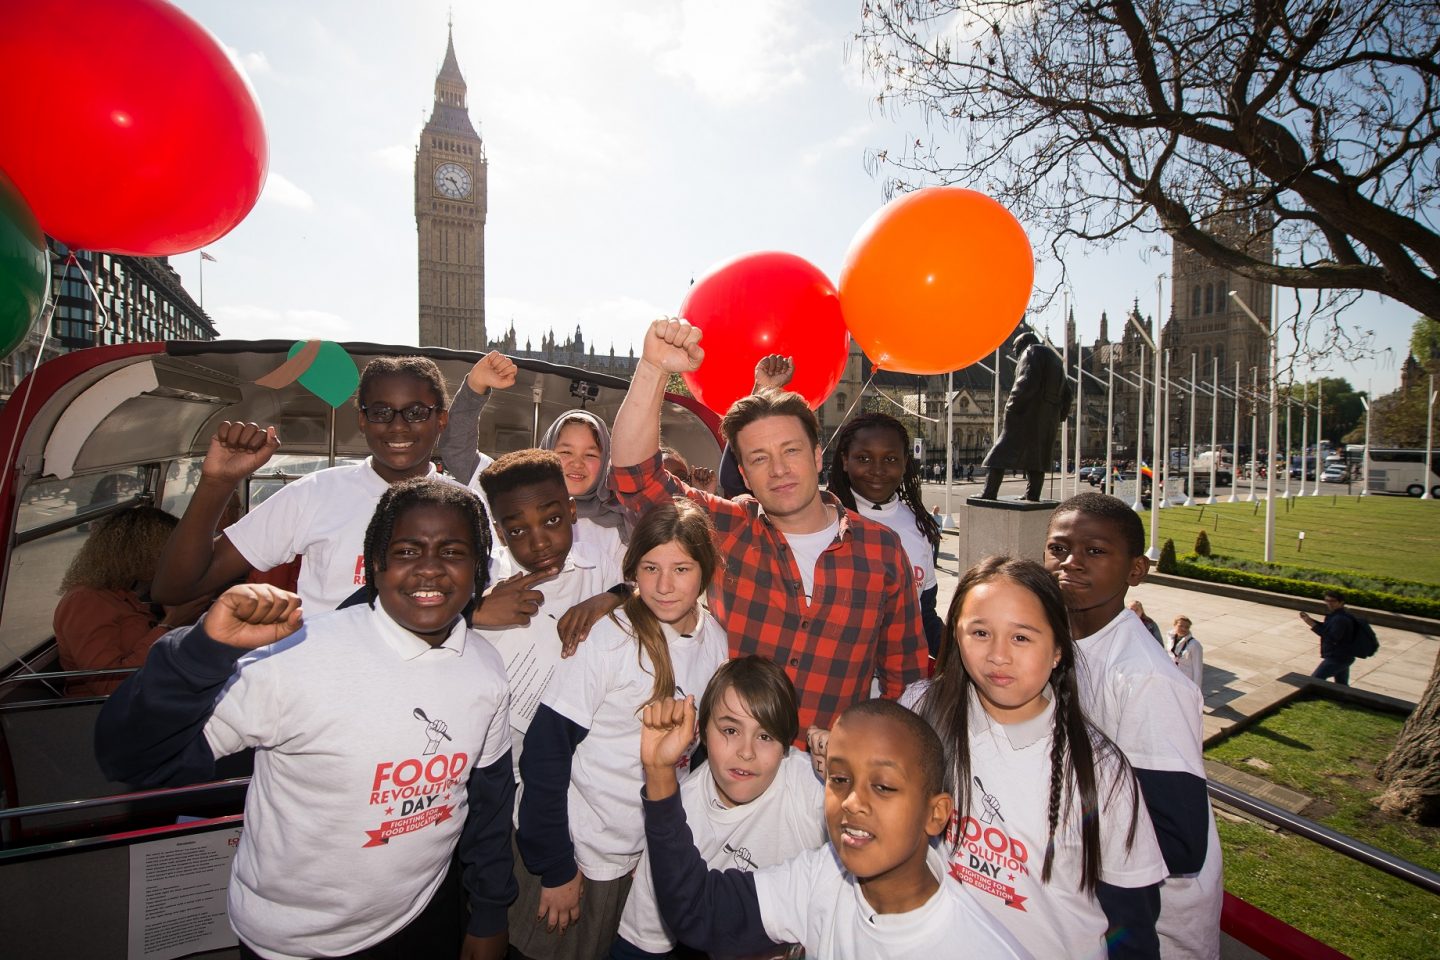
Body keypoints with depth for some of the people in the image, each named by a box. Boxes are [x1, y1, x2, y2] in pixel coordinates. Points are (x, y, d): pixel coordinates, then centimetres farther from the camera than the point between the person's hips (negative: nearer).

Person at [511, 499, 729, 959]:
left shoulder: (715, 640, -7)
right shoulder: (610, 638, -23)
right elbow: (544, 754, -19)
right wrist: (555, 867, -15)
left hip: (659, 852, 5)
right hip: (581, 853, -4)